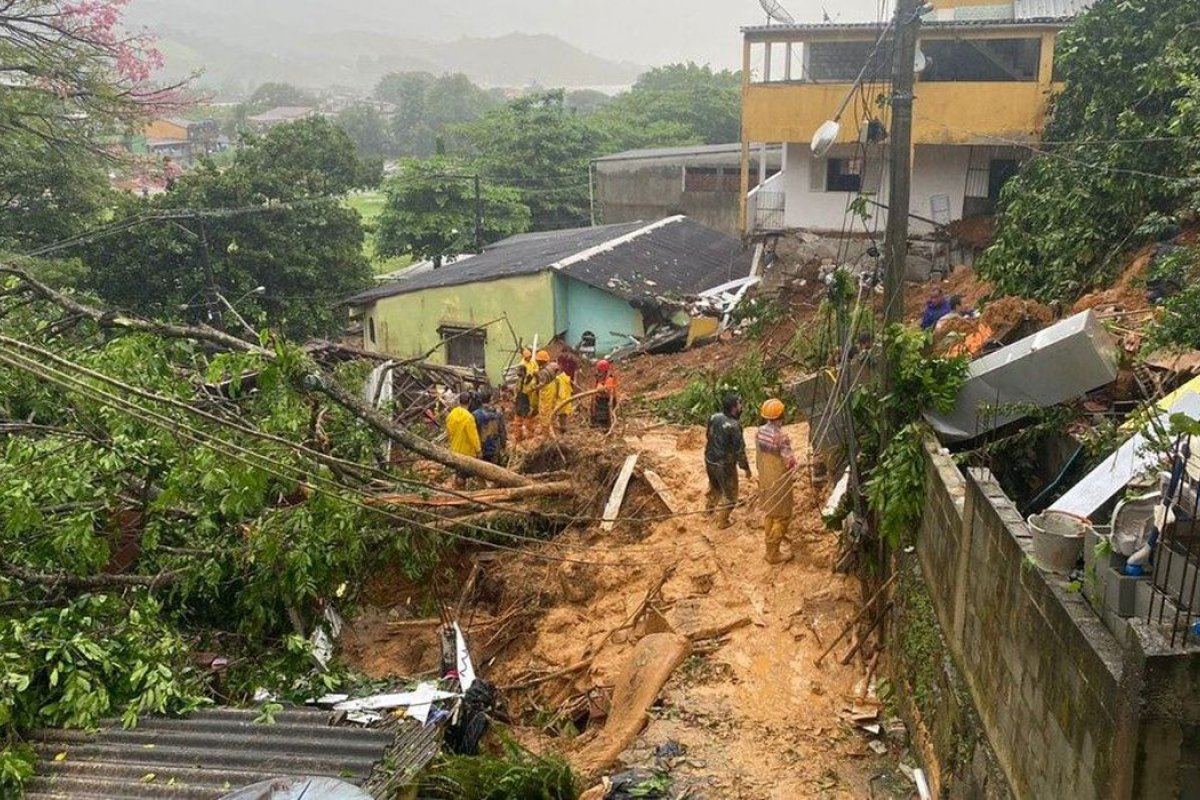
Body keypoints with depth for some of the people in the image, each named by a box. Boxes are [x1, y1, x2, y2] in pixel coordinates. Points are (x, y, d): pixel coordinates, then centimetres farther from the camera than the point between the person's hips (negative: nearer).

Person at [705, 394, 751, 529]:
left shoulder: (714, 417, -8)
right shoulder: (734, 426, -29)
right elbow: (739, 450, -21)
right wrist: (746, 467, -7)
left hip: (710, 459, 7)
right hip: (724, 465, -7)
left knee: (714, 485, 33)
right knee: (729, 494, 16)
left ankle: (709, 507, 56)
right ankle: (723, 521, 30)